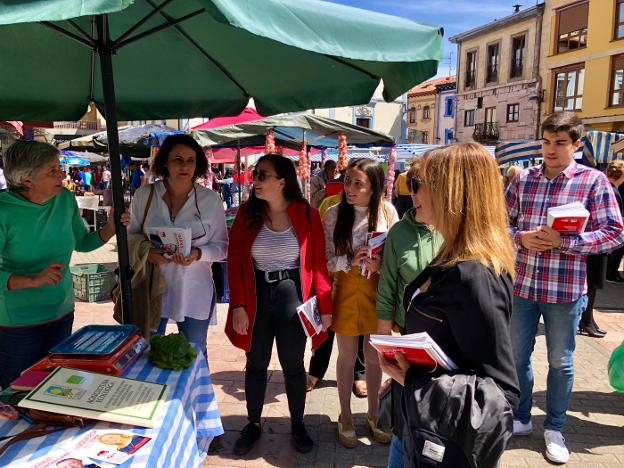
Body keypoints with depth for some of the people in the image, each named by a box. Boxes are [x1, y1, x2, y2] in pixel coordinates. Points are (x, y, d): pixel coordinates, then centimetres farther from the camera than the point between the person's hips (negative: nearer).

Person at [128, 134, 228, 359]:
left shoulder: (210, 199, -5)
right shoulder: (143, 195, -2)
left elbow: (221, 246, -1)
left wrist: (198, 254, -20)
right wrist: (146, 252, -14)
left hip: (194, 292, -1)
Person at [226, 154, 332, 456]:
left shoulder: (307, 215, -8)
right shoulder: (247, 213, -3)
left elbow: (318, 264, -6)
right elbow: (234, 261, -3)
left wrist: (325, 306, -7)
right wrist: (238, 304, -10)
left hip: (292, 295, -1)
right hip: (256, 296, 2)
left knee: (293, 365, 13)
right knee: (256, 363, 15)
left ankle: (297, 424, 34)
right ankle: (253, 424, 35)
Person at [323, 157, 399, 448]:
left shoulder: (387, 211, -8)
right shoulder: (334, 214, -9)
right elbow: (324, 258, -7)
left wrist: (380, 265, -21)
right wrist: (351, 262, -24)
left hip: (378, 290, 1)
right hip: (347, 289, -1)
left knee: (374, 357, 15)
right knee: (347, 356, 12)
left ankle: (373, 416, 36)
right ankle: (345, 418, 32)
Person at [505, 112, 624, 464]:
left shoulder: (594, 181, -5)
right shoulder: (523, 179, 3)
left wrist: (563, 241, -20)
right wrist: (521, 237, -13)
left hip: (566, 290, -3)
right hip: (522, 285, 3)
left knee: (561, 362, 13)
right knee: (517, 356, 14)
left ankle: (554, 430, 33)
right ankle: (521, 418, 36)